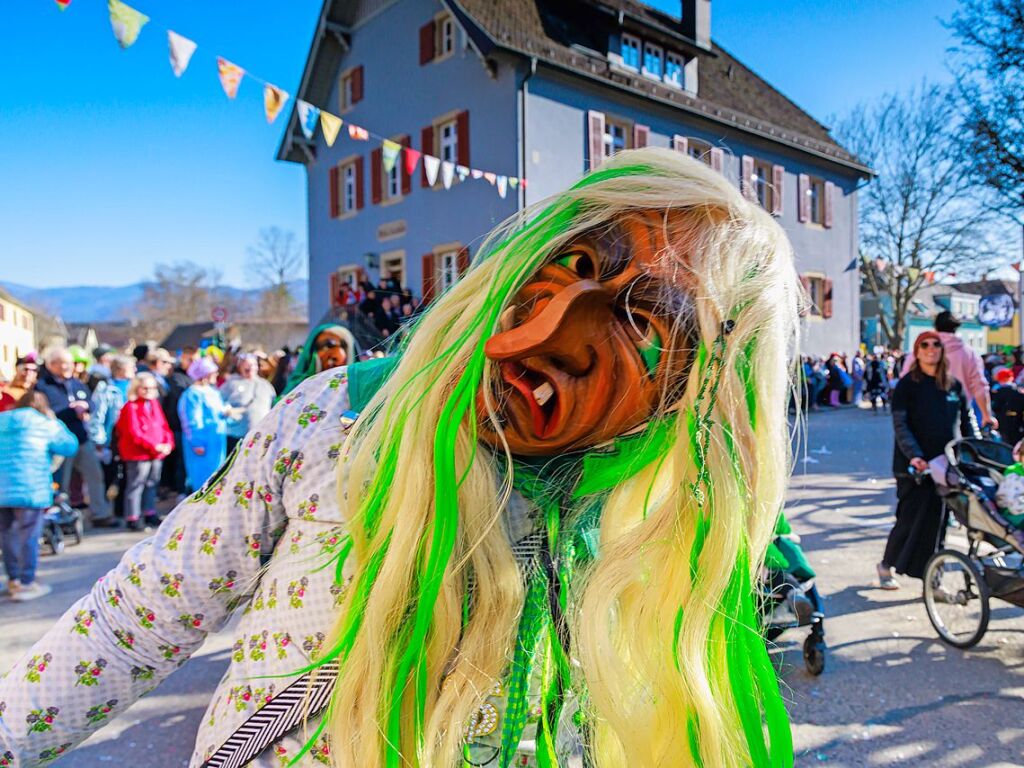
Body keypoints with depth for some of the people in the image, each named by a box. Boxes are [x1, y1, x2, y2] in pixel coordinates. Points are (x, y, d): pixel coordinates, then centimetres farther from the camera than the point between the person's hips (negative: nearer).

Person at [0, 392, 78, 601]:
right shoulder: (44, 424, 0)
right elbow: (70, 447, 4)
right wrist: (56, 422, 13)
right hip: (29, 490, -5)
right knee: (28, 536, -1)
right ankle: (26, 584, 0)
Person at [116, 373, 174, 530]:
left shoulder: (155, 404, 13)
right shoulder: (131, 407, -9)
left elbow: (164, 425, 12)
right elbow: (134, 432, -16)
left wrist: (168, 443, -5)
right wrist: (154, 446, -20)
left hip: (158, 453, 7)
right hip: (138, 454, -7)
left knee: (152, 484, 15)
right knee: (136, 485, -3)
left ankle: (150, 515, 26)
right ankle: (132, 518, 3)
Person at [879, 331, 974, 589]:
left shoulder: (954, 385, 11)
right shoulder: (907, 385, -3)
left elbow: (966, 422, 16)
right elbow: (900, 425, -11)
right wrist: (914, 455, -24)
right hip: (915, 466, -4)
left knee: (938, 521, 5)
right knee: (911, 519, 0)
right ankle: (886, 565, 21)